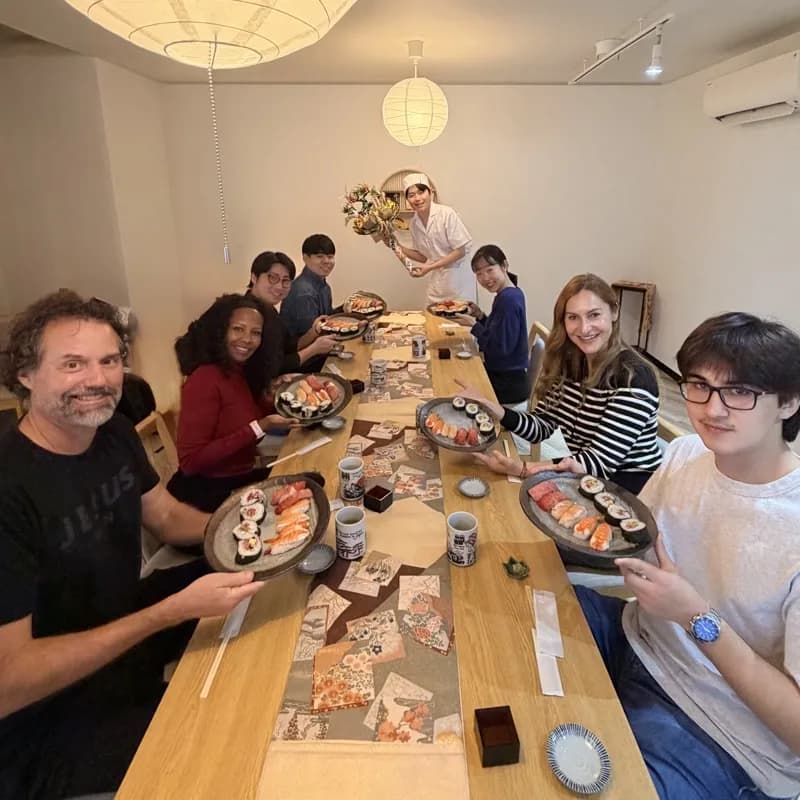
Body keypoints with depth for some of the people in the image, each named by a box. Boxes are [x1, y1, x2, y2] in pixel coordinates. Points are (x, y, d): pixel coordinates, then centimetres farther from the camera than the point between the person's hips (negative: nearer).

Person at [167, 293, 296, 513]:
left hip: (241, 478, 7)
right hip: (208, 491, -7)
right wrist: (260, 428, -25)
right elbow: (190, 462, -22)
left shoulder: (244, 373, 5)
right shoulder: (205, 379, -18)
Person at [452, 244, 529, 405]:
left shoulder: (508, 300, -24)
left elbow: (501, 348, -25)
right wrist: (480, 316, -1)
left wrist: (473, 325, -16)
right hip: (504, 376, 9)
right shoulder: (511, 294, 6)